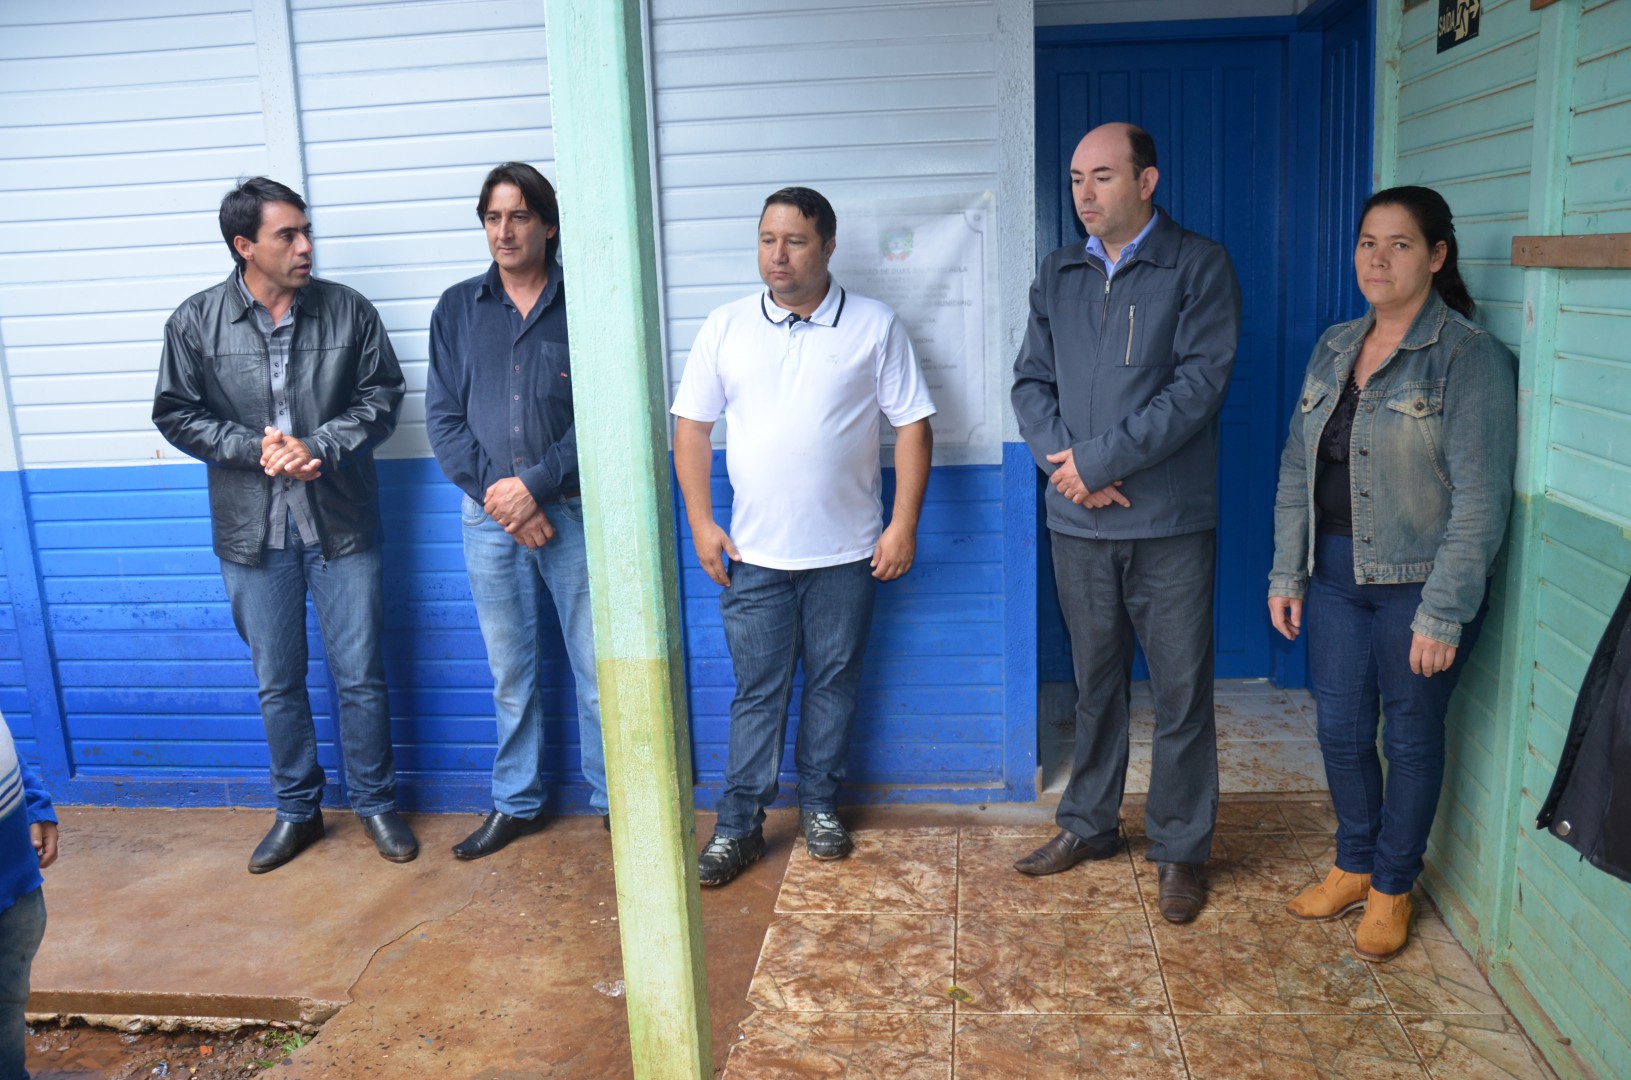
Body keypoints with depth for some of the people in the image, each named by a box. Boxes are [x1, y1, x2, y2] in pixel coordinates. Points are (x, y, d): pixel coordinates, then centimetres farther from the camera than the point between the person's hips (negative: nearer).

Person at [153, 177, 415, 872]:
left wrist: (318, 446, -15)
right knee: (278, 683, 12)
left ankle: (376, 803, 24)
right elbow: (177, 415, 2)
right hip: (253, 530, 1)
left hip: (341, 524, 0)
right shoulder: (195, 322, -1)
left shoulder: (348, 311, -2)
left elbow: (382, 395, 0)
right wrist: (256, 448, -13)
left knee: (361, 676, 6)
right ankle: (296, 810, 29)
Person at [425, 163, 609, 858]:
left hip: (573, 513, -2)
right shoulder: (457, 310, 8)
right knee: (509, 672, 13)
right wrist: (494, 493, -9)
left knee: (598, 665, 3)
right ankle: (515, 804, 27)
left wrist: (534, 485, -14)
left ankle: (614, 799, 19)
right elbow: (442, 417, 4)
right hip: (489, 518, 3)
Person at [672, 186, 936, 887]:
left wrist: (904, 524, -7)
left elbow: (912, 426, -1)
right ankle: (739, 824, 16)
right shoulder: (725, 328, 3)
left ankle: (820, 805, 28)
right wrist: (701, 523, -1)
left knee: (833, 682, 11)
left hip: (847, 552, 0)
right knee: (757, 691, 5)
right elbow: (691, 425, 5)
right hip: (754, 555, 1)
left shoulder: (874, 326, -1)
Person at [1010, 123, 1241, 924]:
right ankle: (1089, 823, 32)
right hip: (1079, 523, 4)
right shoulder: (1058, 274, 10)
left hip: (1170, 522, -4)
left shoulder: (1199, 266, -5)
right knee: (1094, 682, 16)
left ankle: (1179, 849, 20)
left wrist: (1100, 459, -17)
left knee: (1181, 691, 5)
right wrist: (1064, 463, -11)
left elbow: (1199, 383, -14)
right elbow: (1030, 381, 6)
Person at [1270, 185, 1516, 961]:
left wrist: (1443, 613, -18)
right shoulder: (1334, 348, 8)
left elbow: (1479, 498, -15)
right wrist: (1286, 574, 7)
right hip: (1335, 573, 6)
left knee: (1410, 734, 9)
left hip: (1418, 579, -5)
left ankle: (1392, 888, 27)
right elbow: (1297, 468, 10)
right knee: (1341, 729, 13)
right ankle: (1353, 866, 34)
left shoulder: (1469, 356, -12)